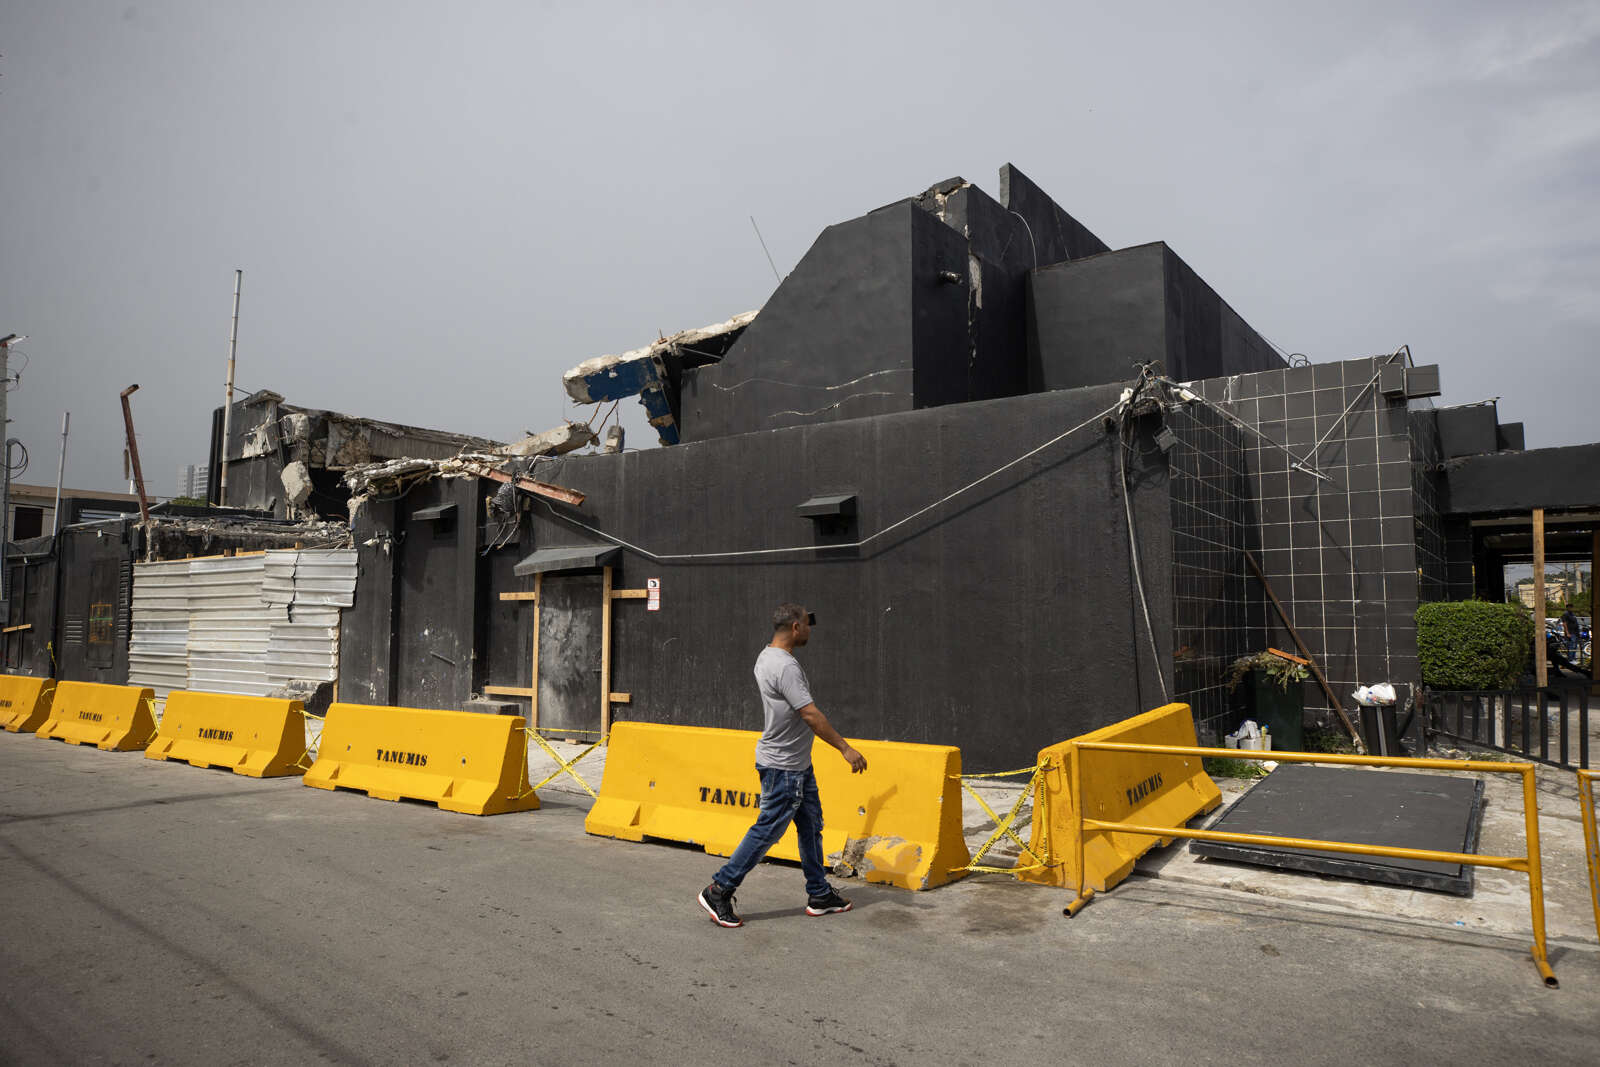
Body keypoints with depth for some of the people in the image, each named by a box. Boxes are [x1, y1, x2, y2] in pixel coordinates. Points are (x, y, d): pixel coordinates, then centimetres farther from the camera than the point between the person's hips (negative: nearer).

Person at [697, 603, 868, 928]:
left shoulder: (766, 656, 7)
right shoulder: (785, 666, -24)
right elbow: (811, 715, -25)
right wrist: (845, 748, -19)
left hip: (798, 764, 11)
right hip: (783, 767, -11)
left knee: (811, 825, 16)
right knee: (767, 830, -2)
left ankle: (819, 895, 26)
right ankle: (718, 892, 9)